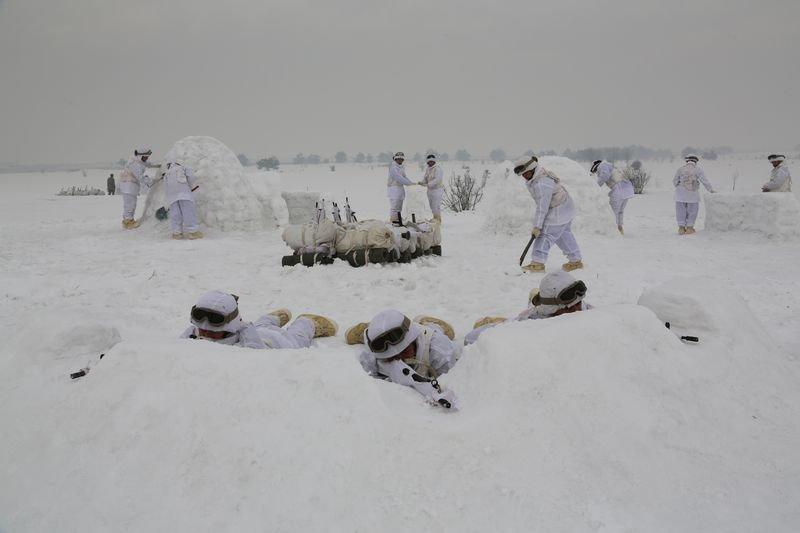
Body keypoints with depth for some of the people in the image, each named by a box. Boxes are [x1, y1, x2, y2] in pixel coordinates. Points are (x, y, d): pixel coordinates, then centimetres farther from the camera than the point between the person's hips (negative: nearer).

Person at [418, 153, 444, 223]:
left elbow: (437, 179, -24)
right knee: (432, 206, 12)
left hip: (437, 189, -8)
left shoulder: (437, 168, -13)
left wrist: (428, 184, -31)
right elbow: (425, 179, 12)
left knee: (436, 206, -9)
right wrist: (422, 183, -11)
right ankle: (435, 219, 21)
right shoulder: (428, 169, 12)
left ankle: (438, 220, -3)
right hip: (430, 190, 8)